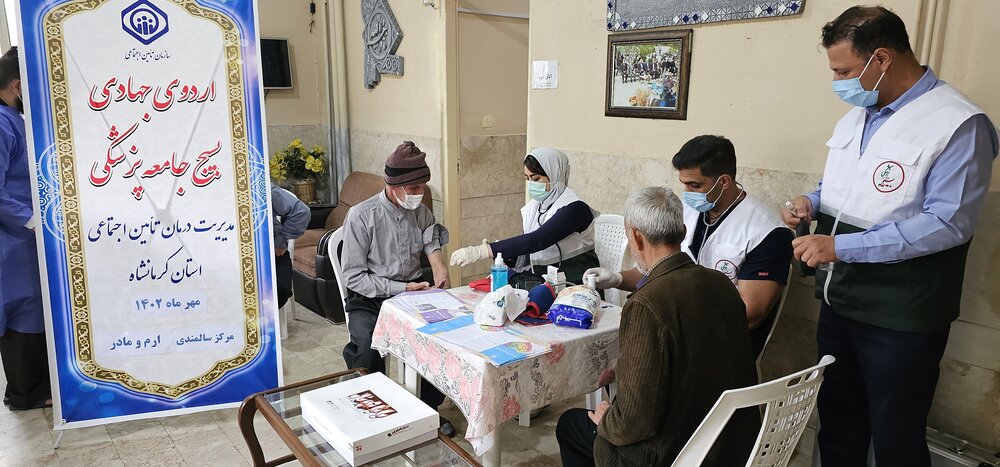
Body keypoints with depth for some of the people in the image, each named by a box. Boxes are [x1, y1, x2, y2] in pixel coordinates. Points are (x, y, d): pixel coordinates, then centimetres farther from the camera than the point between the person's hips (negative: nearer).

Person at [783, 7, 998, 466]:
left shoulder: (958, 125, -16)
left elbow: (948, 222, -23)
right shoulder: (855, 117, 8)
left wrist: (842, 246, -26)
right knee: (837, 418, 21)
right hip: (839, 301, 7)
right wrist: (813, 202, 0)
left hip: (901, 318, -7)